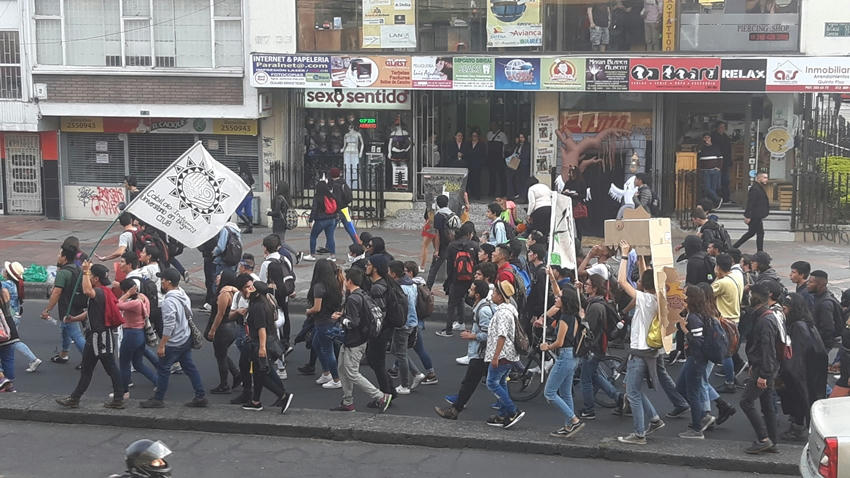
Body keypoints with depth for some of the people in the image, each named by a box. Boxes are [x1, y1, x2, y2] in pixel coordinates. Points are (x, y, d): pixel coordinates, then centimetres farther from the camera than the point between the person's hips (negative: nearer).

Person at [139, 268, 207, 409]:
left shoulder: (169, 301, -23)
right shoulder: (183, 295, 6)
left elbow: (169, 326, -26)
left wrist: (161, 345, -21)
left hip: (174, 343, -9)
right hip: (186, 338, 9)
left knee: (163, 369, 3)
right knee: (189, 367, 13)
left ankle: (158, 399, 12)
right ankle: (200, 397, 12)